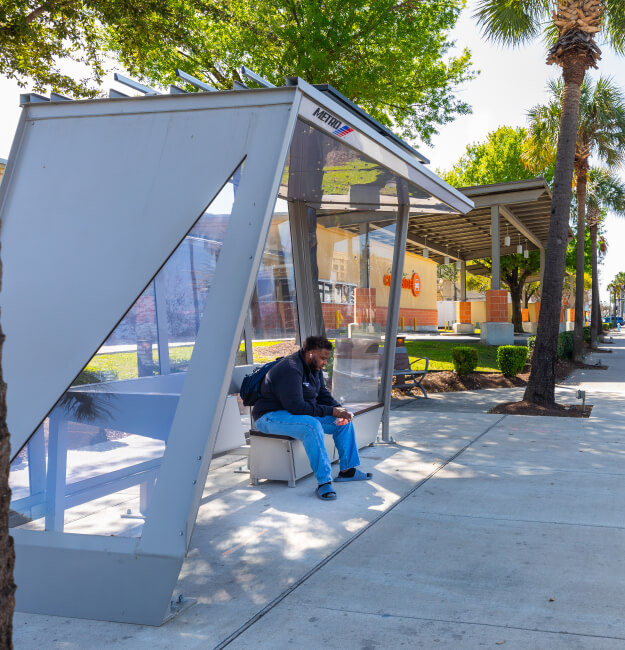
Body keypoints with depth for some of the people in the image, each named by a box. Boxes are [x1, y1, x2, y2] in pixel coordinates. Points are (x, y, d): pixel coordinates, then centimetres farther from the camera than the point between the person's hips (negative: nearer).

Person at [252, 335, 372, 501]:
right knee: (312, 426, -37)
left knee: (343, 421, 0)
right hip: (271, 416, -10)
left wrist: (339, 409, -9)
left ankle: (347, 470, 6)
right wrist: (330, 411, -27)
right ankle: (323, 482, -34)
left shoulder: (315, 368, 6)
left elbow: (323, 394, 12)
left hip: (303, 412, 10)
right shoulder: (290, 369, -26)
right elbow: (296, 406, -31)